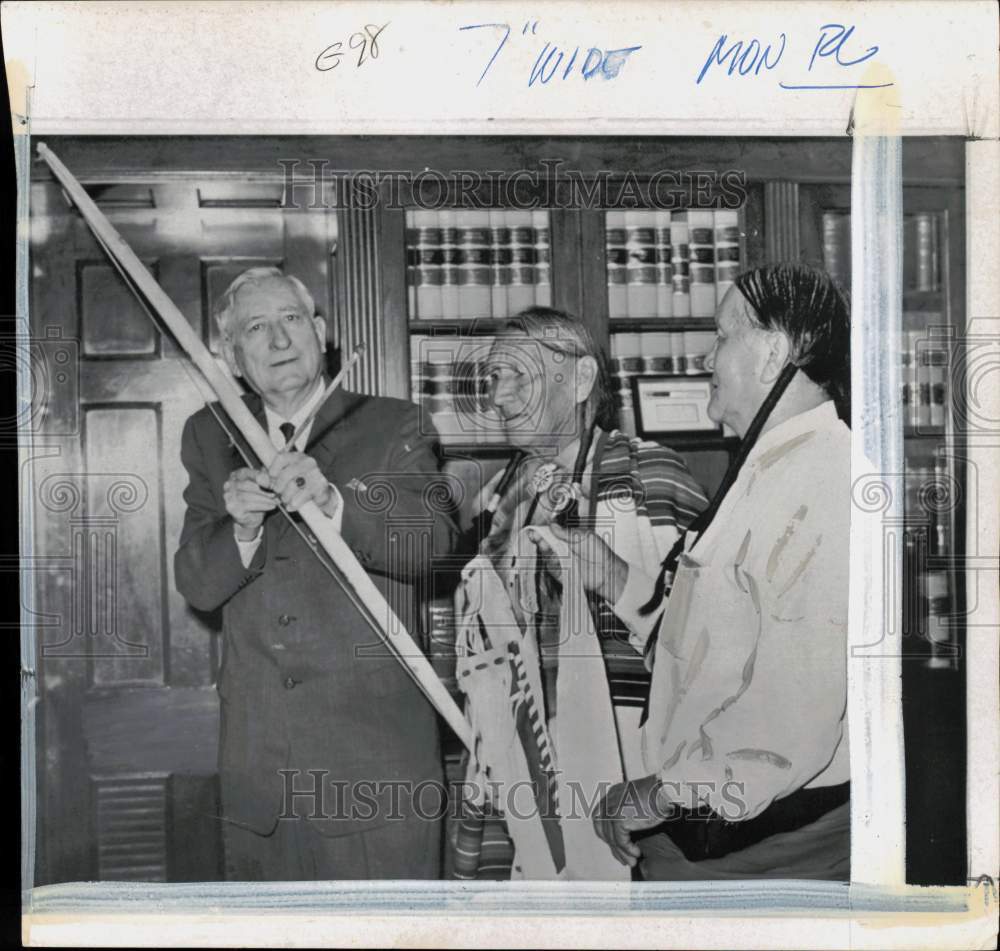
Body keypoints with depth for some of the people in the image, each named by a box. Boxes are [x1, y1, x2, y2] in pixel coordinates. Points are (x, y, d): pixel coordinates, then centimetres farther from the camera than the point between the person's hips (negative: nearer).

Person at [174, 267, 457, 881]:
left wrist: (334, 503, -28)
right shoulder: (211, 439, 11)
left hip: (375, 744, -2)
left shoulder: (392, 428, 3)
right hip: (258, 756, 3)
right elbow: (197, 586, 3)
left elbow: (433, 542, -12)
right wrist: (241, 527, -18)